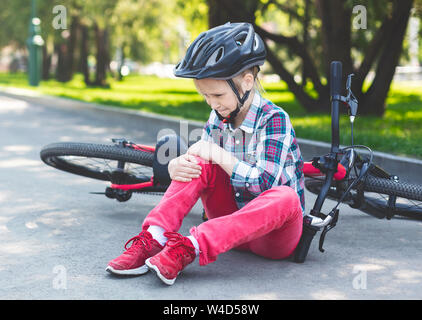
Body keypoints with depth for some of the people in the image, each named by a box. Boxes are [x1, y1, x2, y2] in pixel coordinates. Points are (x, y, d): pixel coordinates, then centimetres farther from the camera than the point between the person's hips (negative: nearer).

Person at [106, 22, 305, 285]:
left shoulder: (275, 119, -16)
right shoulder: (218, 119, 2)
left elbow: (264, 184, -27)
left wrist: (219, 154, -22)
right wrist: (176, 167, -24)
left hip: (274, 234, -4)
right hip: (232, 221, 5)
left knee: (285, 197, -39)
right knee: (200, 163, -16)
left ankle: (191, 247, -46)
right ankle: (154, 239, -28)